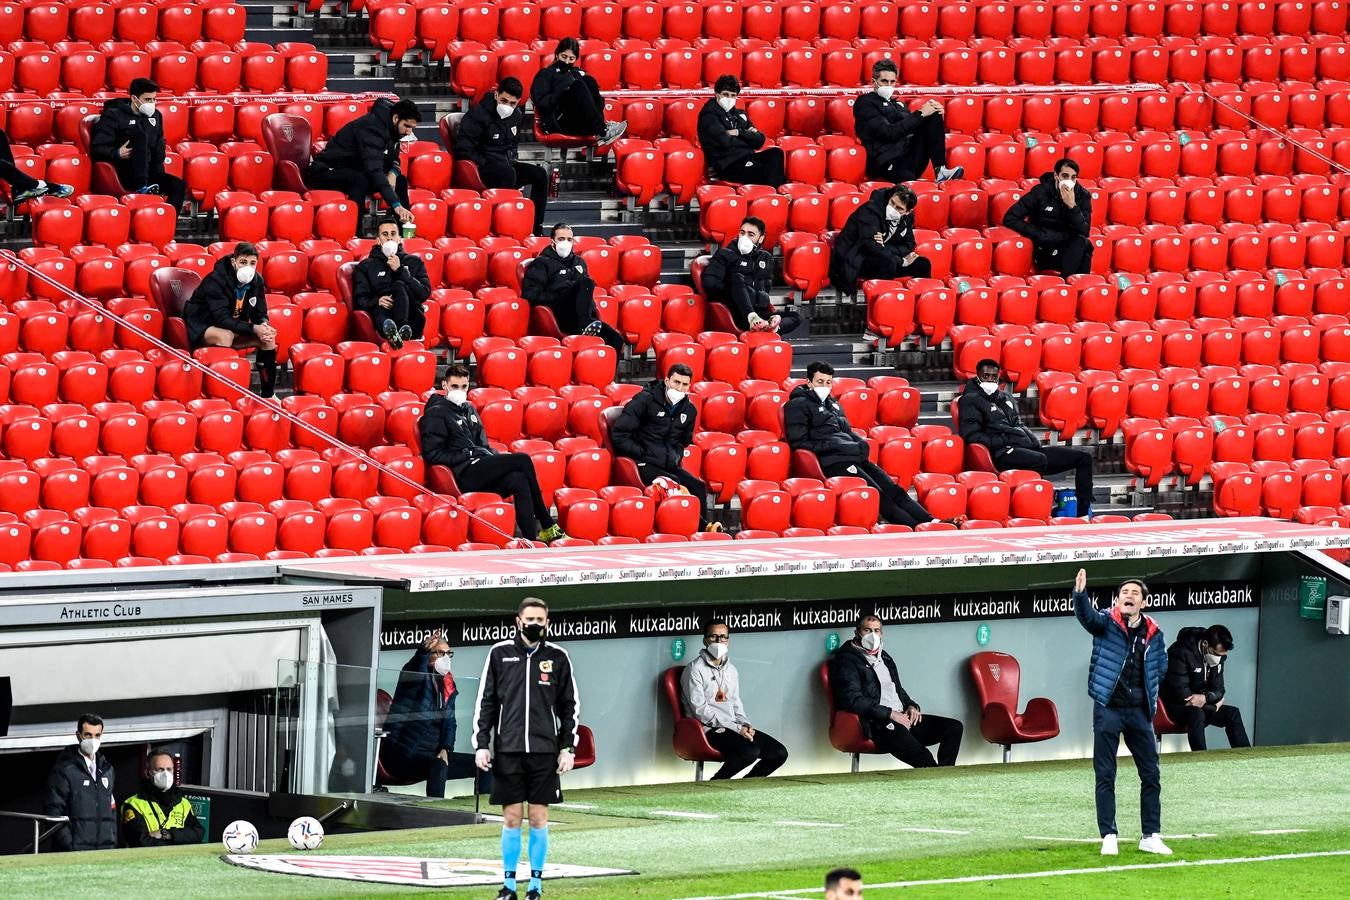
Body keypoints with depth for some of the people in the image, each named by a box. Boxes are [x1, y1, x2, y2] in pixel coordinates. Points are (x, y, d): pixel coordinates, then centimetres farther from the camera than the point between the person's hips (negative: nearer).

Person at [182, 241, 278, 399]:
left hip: (234, 327, 7)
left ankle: (267, 394, -4)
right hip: (201, 327, -7)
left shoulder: (257, 281, -4)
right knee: (226, 336, -38)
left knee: (269, 337, -11)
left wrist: (264, 326, -25)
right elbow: (222, 318, -31)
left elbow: (260, 313, 1)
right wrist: (253, 329, -39)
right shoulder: (215, 281, -26)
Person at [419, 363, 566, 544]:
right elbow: (432, 455, -7)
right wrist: (468, 456, -10)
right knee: (523, 460, -21)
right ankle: (547, 527, -16)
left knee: (519, 480, -25)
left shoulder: (469, 410, 25)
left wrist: (498, 459, 7)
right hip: (463, 477, -7)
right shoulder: (435, 414, 1)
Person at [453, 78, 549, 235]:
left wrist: (512, 158, 11)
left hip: (506, 164, 8)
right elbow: (463, 148, -16)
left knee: (540, 175, -9)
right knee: (508, 173, -37)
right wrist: (484, 163, -19)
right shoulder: (479, 115, -14)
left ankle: (536, 229, -8)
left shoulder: (517, 116, 10)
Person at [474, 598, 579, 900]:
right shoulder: (499, 654, 6)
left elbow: (569, 706, 10)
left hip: (544, 750, 0)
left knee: (538, 818, 1)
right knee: (511, 818, 1)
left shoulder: (557, 657, 7)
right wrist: (481, 744, 0)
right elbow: (485, 702, 7)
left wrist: (568, 748, 4)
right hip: (507, 750, 0)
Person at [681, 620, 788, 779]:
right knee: (750, 751, -32)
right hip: (710, 730, -8)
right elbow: (700, 711, -13)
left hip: (734, 727, 8)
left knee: (779, 753, -7)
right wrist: (736, 729, -17)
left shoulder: (731, 670, 19)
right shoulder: (695, 670, -6)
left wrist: (745, 724, -1)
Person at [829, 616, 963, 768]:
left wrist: (911, 706, 11)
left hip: (902, 718, 8)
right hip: (875, 724, -8)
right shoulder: (847, 660, 0)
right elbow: (853, 700, -12)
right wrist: (890, 714, -15)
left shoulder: (884, 657, 26)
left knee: (954, 727, -8)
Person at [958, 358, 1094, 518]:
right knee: (1039, 460, -41)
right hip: (1003, 454, -8)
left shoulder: (1006, 397, 27)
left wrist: (1034, 442, 13)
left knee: (1084, 458, 0)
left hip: (1029, 449, 8)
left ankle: (1083, 515, -5)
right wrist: (1002, 442, -13)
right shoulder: (971, 400, 4)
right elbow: (971, 435, -8)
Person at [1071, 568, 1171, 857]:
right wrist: (1080, 593, -45)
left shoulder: (1153, 633, 8)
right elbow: (1087, 615, -25)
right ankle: (1108, 837, 4)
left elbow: (1160, 666, 24)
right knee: (1105, 776, -1)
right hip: (1108, 709, -3)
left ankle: (1151, 836, 13)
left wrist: (1149, 691, 10)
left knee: (1151, 775, 4)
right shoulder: (1107, 622, -3)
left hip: (1139, 711, 4)